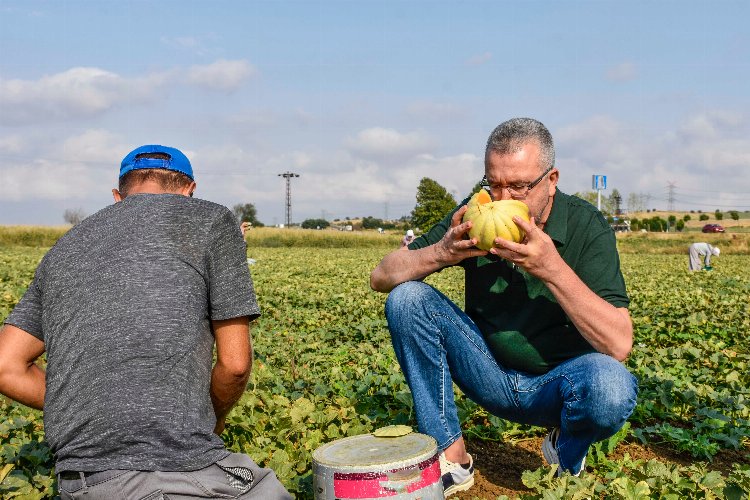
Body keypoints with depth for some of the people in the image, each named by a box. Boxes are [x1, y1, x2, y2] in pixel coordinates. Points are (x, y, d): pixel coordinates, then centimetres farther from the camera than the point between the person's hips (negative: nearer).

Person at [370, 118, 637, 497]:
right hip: (491, 374, 3)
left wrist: (553, 269, -36)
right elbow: (381, 276, -8)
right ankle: (451, 457, -10)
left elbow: (619, 345, -25)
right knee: (406, 299, -18)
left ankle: (567, 450, 2)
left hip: (558, 381, -2)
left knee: (612, 386, -37)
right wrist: (440, 252, -27)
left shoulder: (586, 226, -16)